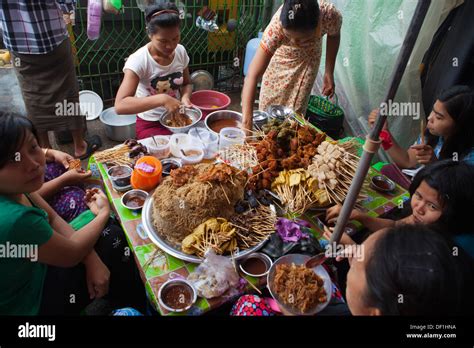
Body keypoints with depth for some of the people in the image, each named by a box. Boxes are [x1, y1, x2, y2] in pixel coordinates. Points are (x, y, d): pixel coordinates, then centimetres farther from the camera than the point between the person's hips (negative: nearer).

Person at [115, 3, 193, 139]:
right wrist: (162, 99, -38)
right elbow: (120, 105, -30)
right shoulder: (138, 60, -21)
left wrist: (185, 97, -13)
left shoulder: (181, 51, -5)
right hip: (150, 124, -5)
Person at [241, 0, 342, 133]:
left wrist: (329, 73, -9)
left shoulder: (330, 15, -36)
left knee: (295, 111, 0)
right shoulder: (277, 26, -42)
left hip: (308, 58, 1)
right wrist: (247, 121, -56)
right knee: (268, 107, 6)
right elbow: (252, 76, -47)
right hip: (280, 56, -1)